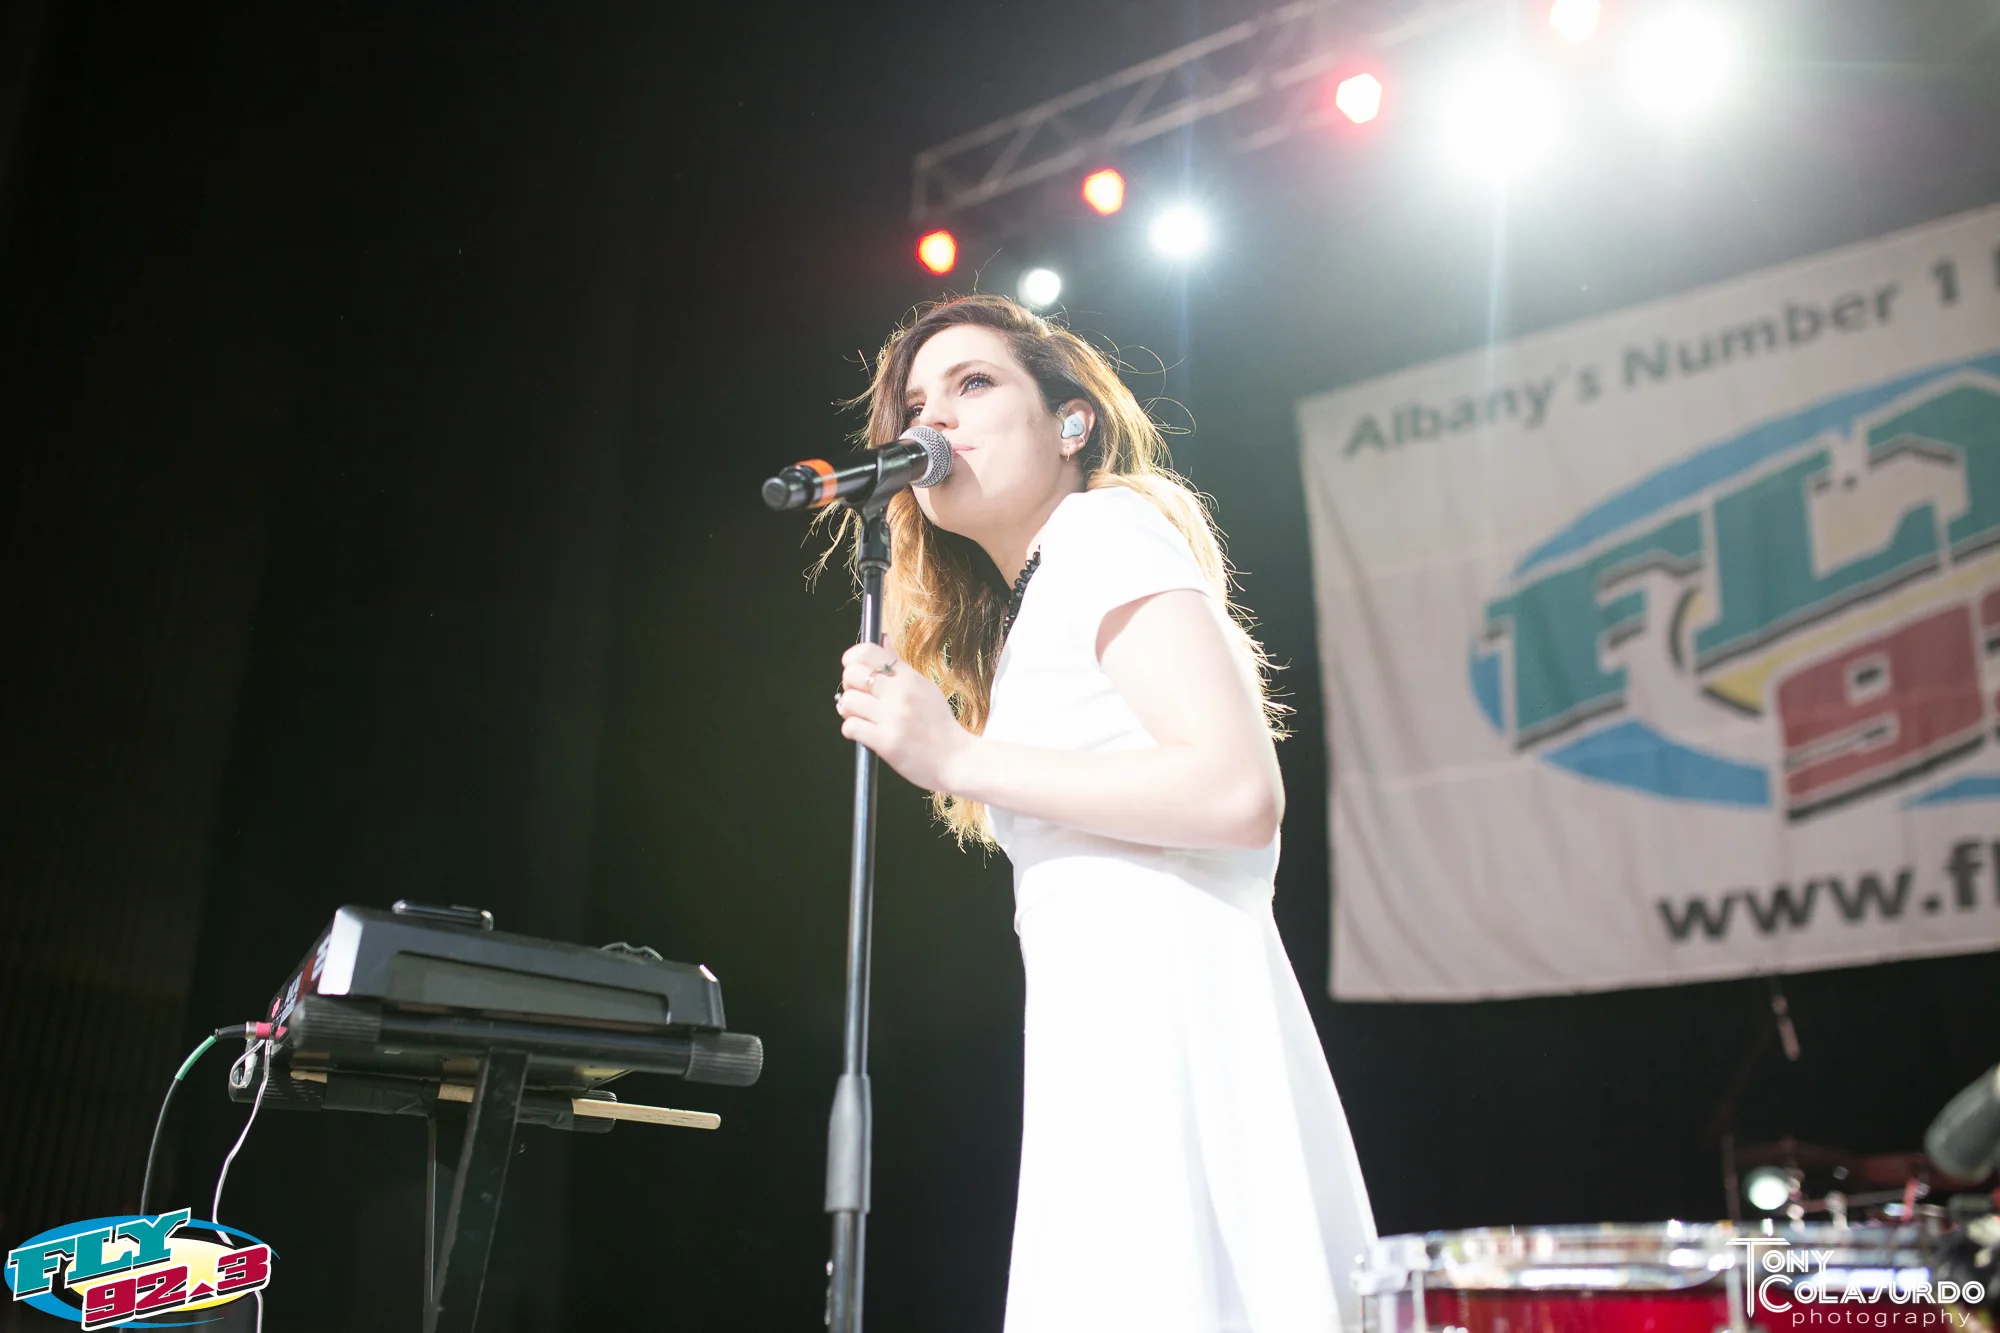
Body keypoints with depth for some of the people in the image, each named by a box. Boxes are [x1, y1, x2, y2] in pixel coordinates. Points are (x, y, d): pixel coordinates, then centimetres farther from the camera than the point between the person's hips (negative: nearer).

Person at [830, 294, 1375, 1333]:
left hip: (1166, 1002, -9)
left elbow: (1240, 795, -14)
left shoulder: (1105, 526, 0)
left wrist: (956, 757, -12)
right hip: (1102, 1034, 9)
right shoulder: (1022, 615, 26)